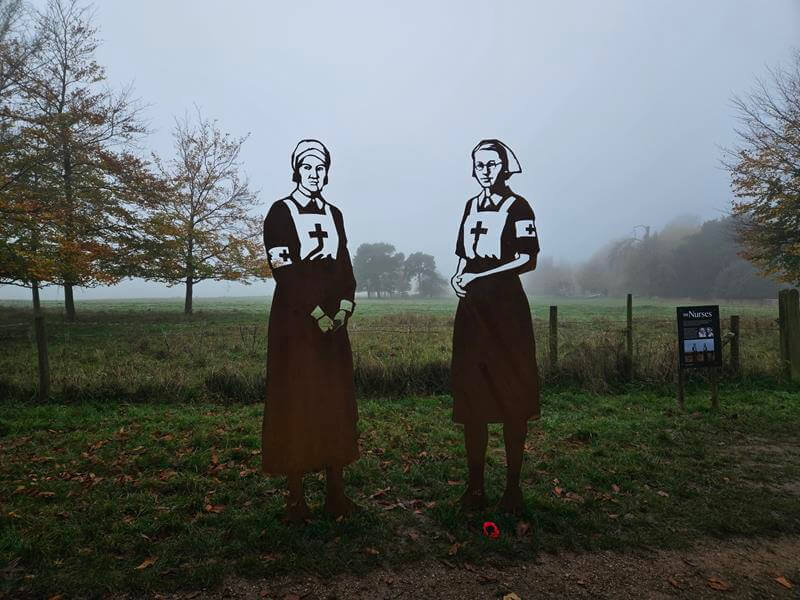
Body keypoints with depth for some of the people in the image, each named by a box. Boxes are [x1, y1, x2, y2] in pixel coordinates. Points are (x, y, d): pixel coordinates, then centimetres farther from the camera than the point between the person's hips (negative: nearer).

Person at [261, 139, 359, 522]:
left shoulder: (333, 214, 15)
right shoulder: (280, 212, -1)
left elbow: (344, 266, 13)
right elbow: (283, 271, -10)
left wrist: (344, 306, -3)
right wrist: (315, 312, -15)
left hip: (334, 320, 5)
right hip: (294, 318, -5)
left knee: (336, 402, 6)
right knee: (296, 401, -2)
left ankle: (336, 493, 16)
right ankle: (296, 496, 10)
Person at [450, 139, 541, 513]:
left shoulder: (516, 206, -1)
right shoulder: (472, 206, 16)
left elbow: (528, 260, -9)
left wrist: (477, 275, -12)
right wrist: (458, 276, 0)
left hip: (505, 306, -5)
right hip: (471, 308, 5)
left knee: (512, 397, 1)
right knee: (472, 396, 6)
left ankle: (513, 486, 14)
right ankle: (475, 485, 17)